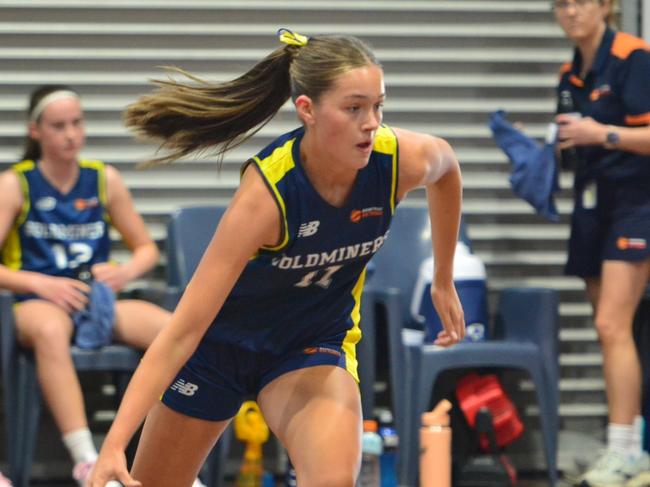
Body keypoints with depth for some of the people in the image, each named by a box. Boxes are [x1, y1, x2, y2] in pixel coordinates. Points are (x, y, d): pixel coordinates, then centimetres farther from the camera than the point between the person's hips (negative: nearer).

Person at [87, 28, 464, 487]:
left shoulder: (404, 160, -24)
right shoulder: (267, 191, -35)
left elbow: (447, 164, 5)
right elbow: (184, 329, -35)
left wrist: (444, 282, 12)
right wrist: (114, 444, -42)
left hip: (315, 346, 2)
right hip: (220, 341, -2)